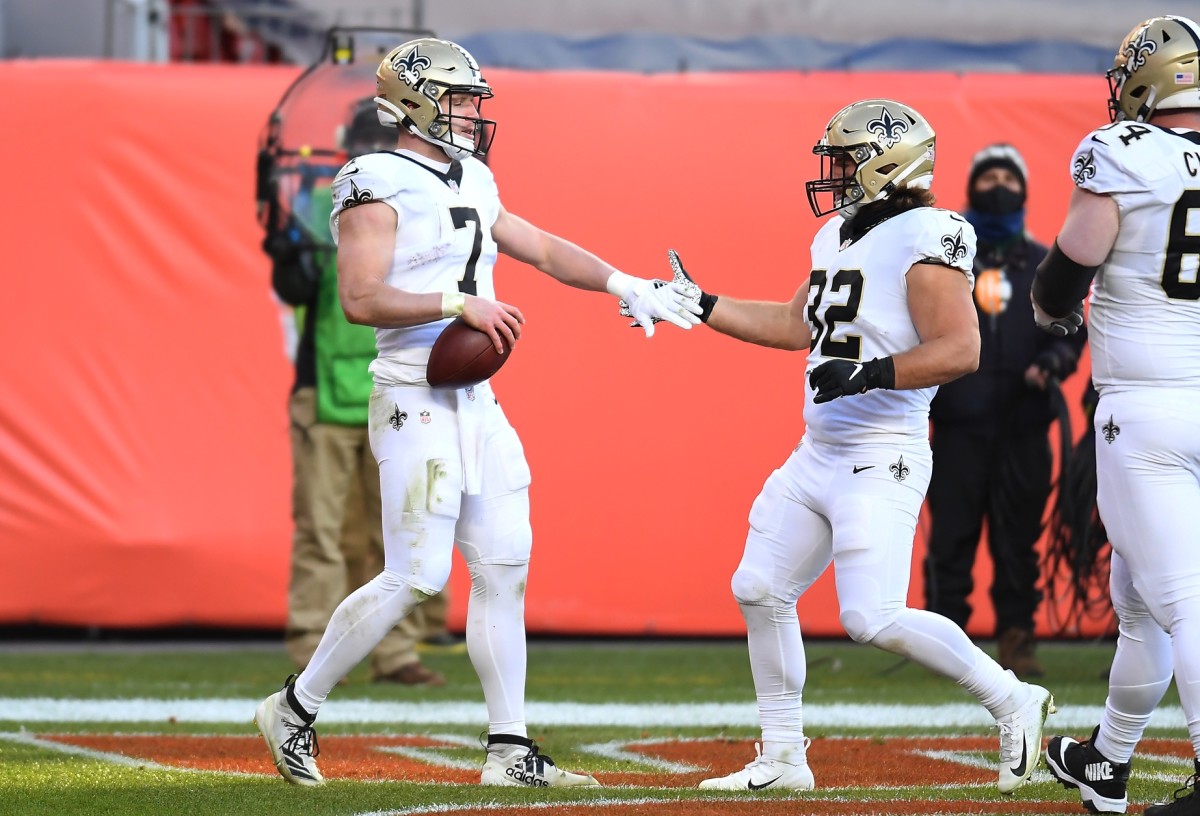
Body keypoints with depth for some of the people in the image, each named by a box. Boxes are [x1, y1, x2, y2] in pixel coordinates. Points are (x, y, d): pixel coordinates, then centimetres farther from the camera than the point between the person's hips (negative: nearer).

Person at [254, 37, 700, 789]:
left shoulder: (471, 186, 15)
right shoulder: (380, 189, -11)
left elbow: (542, 249, 24)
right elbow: (361, 299, -20)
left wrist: (626, 287, 16)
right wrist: (457, 304, -23)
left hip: (476, 403, 9)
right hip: (416, 403, -9)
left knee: (503, 570, 6)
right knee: (415, 577, -11)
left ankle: (510, 750, 10)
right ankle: (296, 709, 3)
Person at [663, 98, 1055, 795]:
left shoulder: (923, 242, -16)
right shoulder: (841, 237, 13)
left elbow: (960, 350, -24)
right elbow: (797, 325, 27)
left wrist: (873, 373, -31)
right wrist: (701, 307, 27)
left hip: (881, 460, -10)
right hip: (818, 455, 10)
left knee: (875, 619, -18)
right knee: (761, 591, 10)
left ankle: (1013, 703, -2)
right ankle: (783, 759, 20)